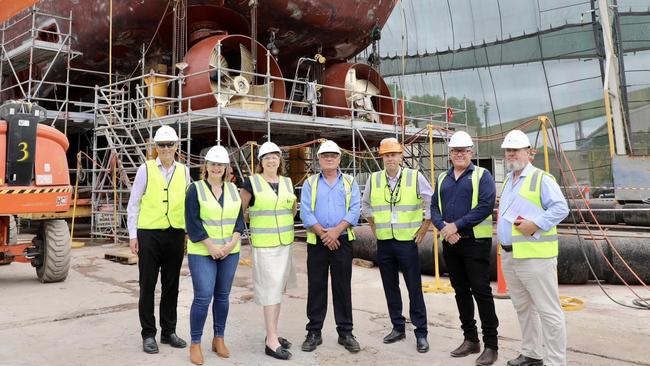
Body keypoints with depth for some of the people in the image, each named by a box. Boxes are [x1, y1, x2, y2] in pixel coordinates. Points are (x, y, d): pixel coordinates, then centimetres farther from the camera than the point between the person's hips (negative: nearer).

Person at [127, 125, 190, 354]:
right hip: (149, 234, -3)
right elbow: (133, 204, 0)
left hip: (176, 234, 3)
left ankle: (168, 331, 24)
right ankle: (148, 335, 18)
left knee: (171, 286, 11)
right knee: (148, 286, 7)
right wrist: (133, 235, -3)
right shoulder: (146, 169, -2)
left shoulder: (184, 171, 7)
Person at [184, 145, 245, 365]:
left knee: (222, 296, 9)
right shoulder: (196, 189, -3)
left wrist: (232, 243, -8)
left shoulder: (233, 189, 9)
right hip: (202, 252, -4)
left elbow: (239, 219, 7)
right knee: (203, 297, -8)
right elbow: (193, 222, -9)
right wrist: (211, 247, -15)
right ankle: (195, 344, 7)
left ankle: (219, 339, 22)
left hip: (229, 252, 4)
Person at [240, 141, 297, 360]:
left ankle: (272, 334, 25)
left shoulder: (287, 182, 8)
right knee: (271, 291, -6)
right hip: (264, 245, -5)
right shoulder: (251, 182, -6)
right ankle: (271, 342, 1)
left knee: (277, 289, 12)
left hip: (285, 243, 5)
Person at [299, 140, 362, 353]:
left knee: (343, 287, 4)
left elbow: (355, 210, -4)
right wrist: (323, 233, -13)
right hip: (316, 242, 0)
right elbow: (305, 212, -4)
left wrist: (336, 231, -16)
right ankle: (314, 332, 15)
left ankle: (345, 332, 14)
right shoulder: (310, 183, 7)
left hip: (342, 241, 0)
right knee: (316, 287, 5)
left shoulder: (350, 183, 8)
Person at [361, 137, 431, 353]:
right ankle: (398, 328, 26)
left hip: (407, 241, -4)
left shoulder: (415, 177, -4)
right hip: (383, 242, 4)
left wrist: (423, 229, -1)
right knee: (390, 287, 12)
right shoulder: (373, 179, 5)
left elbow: (432, 204, 0)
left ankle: (421, 333, 9)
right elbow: (366, 205, 20)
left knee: (414, 288, -1)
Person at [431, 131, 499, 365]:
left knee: (481, 291, -5)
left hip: (475, 241, -5)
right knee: (461, 291, 12)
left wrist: (456, 225, -17)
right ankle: (470, 339, 24)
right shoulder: (442, 178, 14)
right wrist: (444, 228, -10)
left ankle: (491, 345, 4)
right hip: (450, 242, 6)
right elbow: (434, 207, 9)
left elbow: (486, 206, -14)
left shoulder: (482, 175, -2)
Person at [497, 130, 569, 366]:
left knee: (548, 311, -2)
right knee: (523, 308, 17)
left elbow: (561, 208, -14)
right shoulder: (507, 181, 18)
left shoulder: (541, 178, -7)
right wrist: (503, 245, 13)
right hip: (509, 256, 8)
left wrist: (536, 224, -22)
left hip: (534, 256, -8)